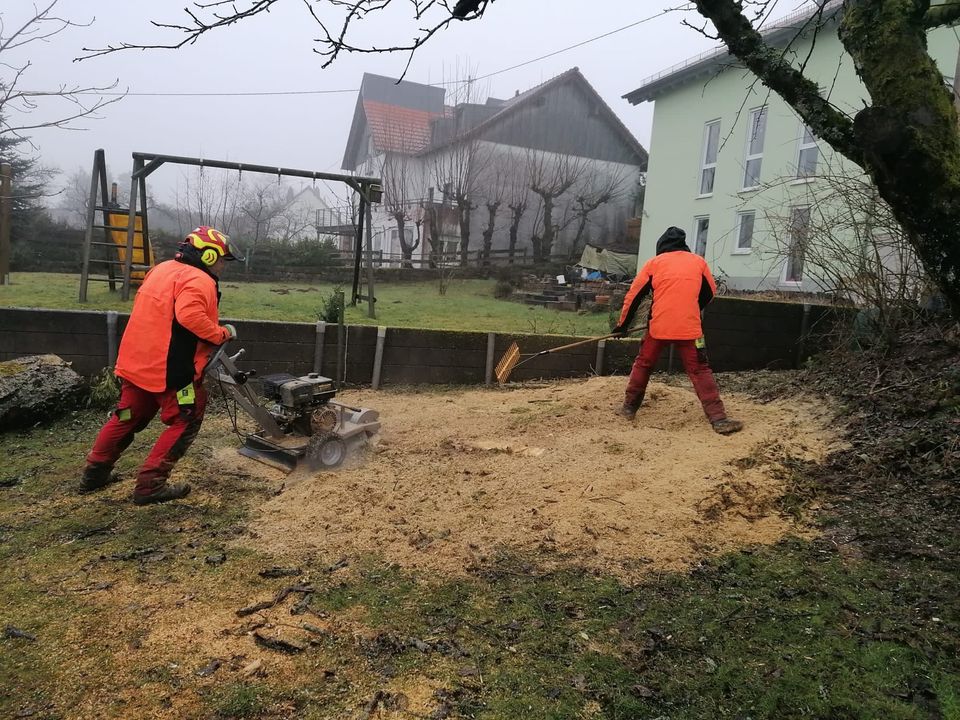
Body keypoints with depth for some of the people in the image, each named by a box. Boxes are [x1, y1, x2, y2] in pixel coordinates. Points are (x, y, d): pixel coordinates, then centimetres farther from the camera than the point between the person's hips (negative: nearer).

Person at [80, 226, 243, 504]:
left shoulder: (162, 269, 15)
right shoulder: (200, 281, -13)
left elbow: (156, 315, 19)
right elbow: (190, 316, -31)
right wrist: (222, 333, -17)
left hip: (136, 362, 9)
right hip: (172, 369, -9)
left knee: (128, 418, 23)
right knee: (185, 422, 6)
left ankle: (95, 472, 34)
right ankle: (150, 484, 5)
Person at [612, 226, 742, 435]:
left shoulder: (654, 262, 8)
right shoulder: (698, 261, 11)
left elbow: (634, 296, 9)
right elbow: (709, 293, 20)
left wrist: (623, 324, 18)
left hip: (659, 326, 0)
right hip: (689, 327, 0)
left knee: (643, 364, 17)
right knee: (700, 371, 2)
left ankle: (629, 408, 22)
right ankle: (719, 419, -5)